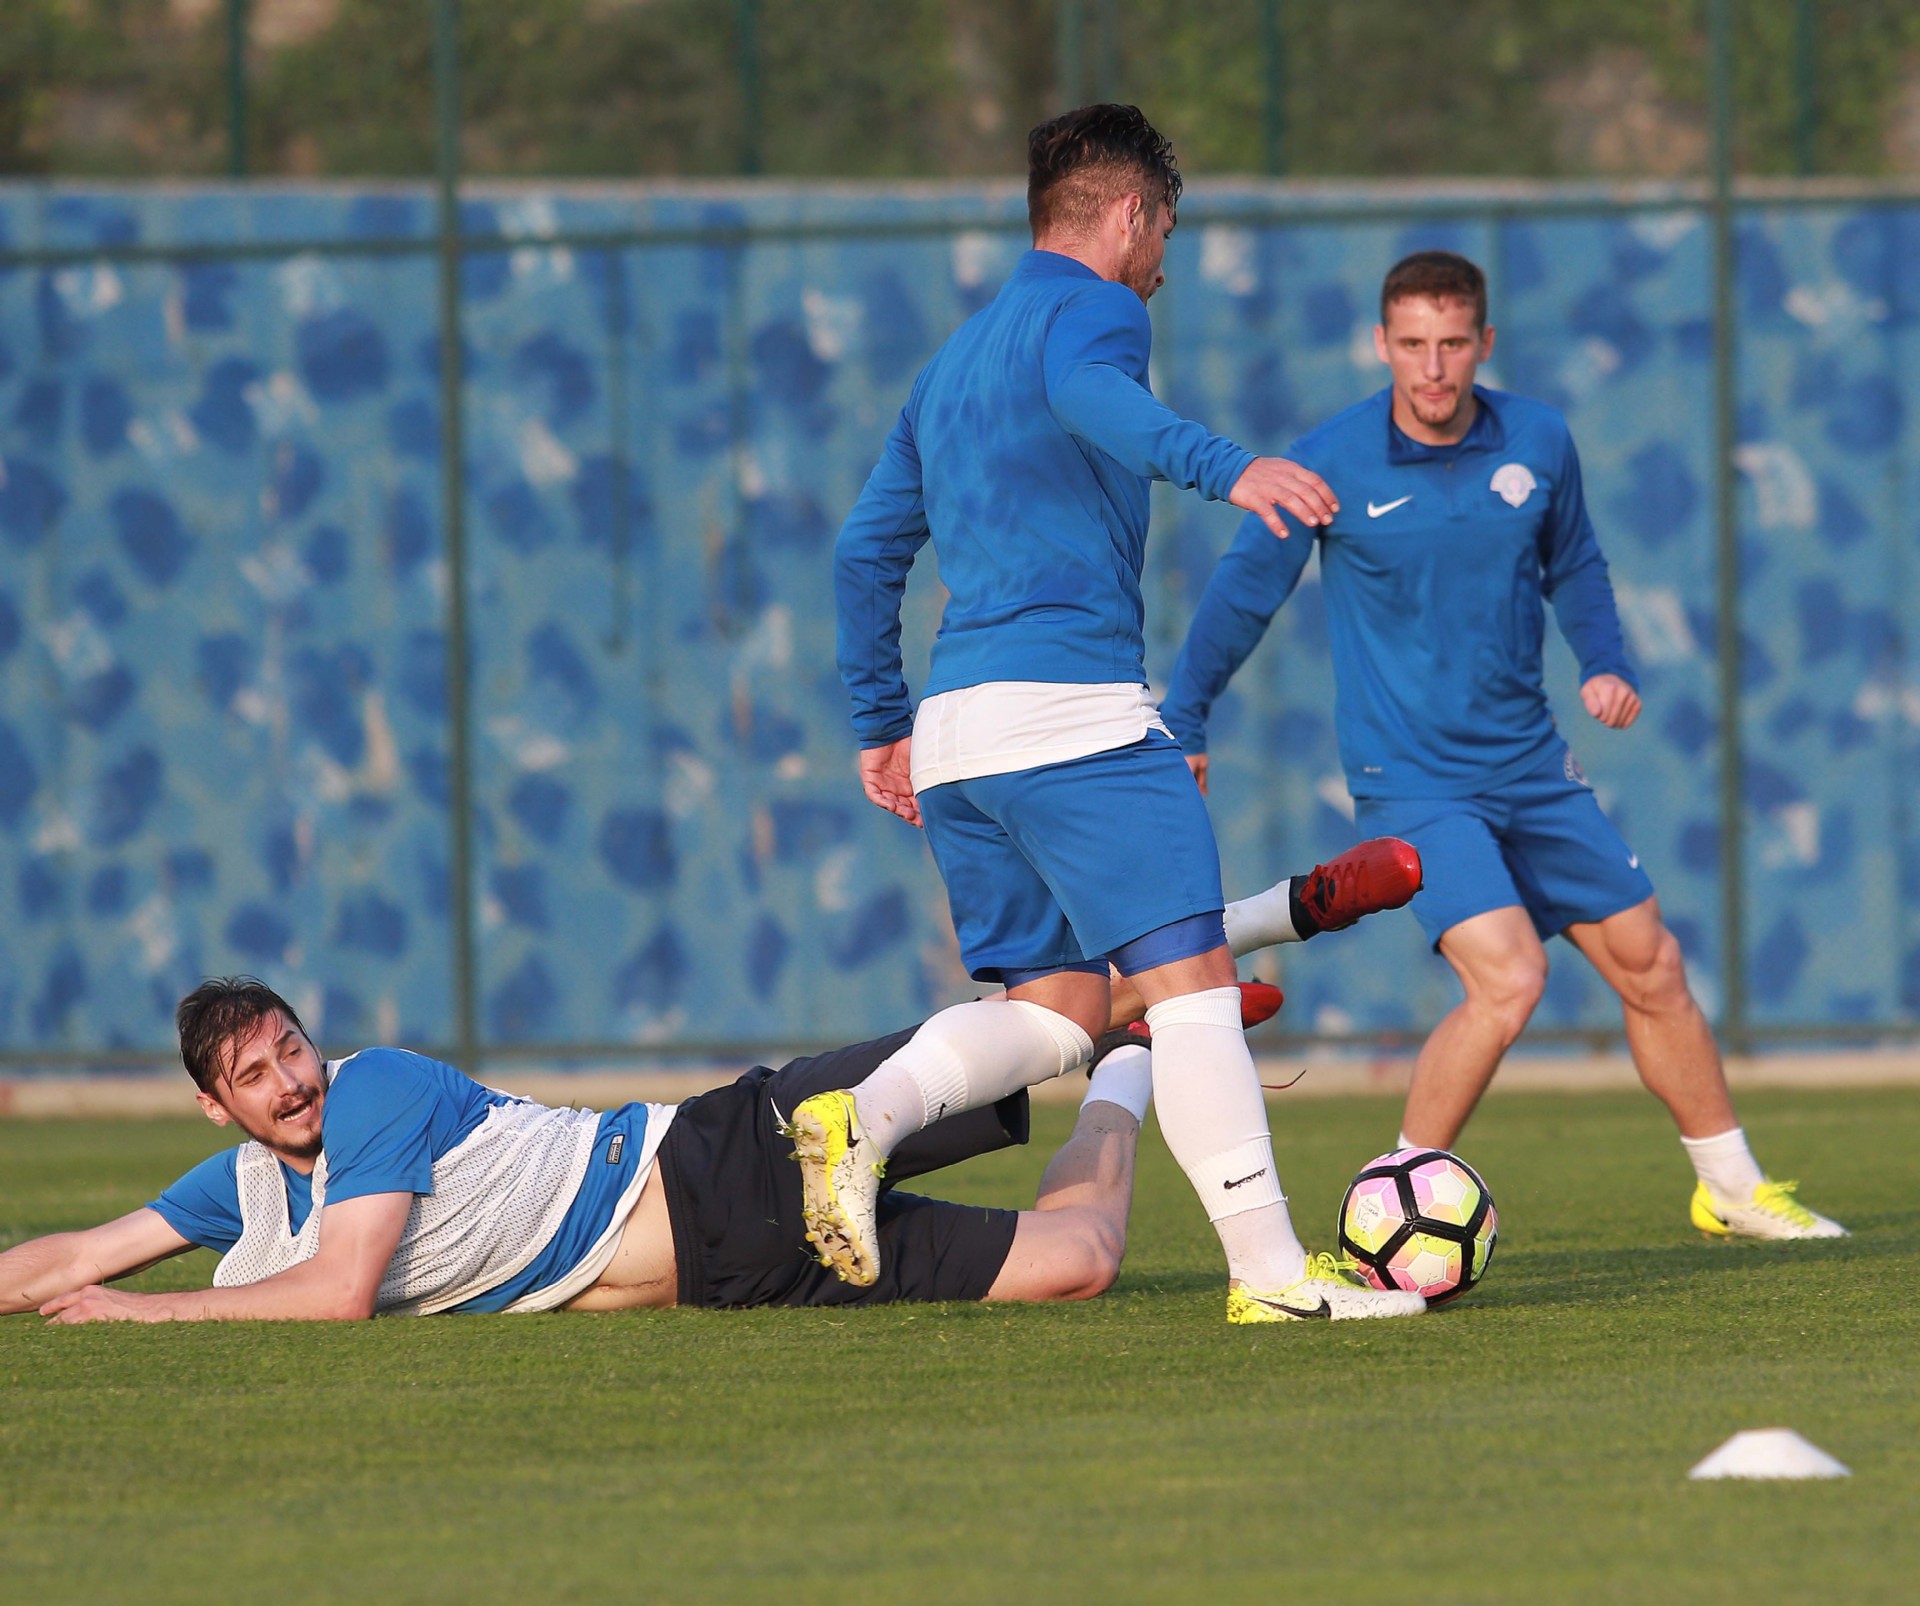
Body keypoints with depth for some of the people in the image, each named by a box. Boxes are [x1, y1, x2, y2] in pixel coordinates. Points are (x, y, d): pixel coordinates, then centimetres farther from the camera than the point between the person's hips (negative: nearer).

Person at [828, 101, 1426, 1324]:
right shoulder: (1093, 309, 0)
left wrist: (883, 723, 35)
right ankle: (1271, 1270, -16)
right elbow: (1088, 394, -26)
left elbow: (867, 551, 28)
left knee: (1056, 1009, 11)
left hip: (956, 724, 8)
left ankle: (864, 1116, -12)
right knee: (1192, 978, -10)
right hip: (1074, 712, -8)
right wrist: (1223, 466, -42)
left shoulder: (954, 359, 26)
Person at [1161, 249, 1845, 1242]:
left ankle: (1730, 1188, 28)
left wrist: (1605, 664, 0)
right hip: (1411, 778, -5)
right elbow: (1242, 593, -1)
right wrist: (1180, 726, 1)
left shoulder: (1538, 442, -1)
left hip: (1532, 768, 5)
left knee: (1649, 966, 11)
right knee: (1508, 980, -23)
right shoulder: (1333, 463, -13)